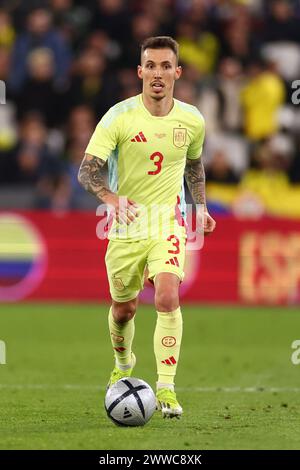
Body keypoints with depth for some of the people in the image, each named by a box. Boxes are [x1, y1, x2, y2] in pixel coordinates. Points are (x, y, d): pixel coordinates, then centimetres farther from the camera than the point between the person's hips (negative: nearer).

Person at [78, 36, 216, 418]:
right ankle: (123, 363, 46)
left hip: (168, 221, 0)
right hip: (125, 225, 0)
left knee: (167, 297, -22)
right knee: (123, 308, 12)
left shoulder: (192, 120, -1)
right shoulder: (119, 117, -12)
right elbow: (87, 170, -19)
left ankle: (166, 387, -19)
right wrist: (111, 198, -38)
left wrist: (202, 209, 15)